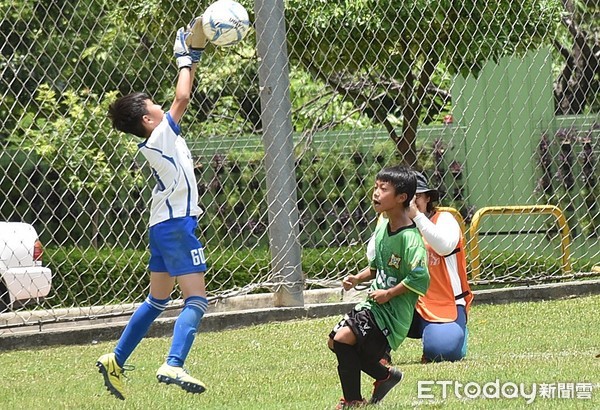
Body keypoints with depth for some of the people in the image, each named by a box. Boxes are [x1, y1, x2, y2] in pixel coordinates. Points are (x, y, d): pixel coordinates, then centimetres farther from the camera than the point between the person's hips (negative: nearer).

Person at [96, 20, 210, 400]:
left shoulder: (153, 142, 11)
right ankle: (174, 366, -30)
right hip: (177, 225, -9)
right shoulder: (162, 136, -12)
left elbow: (182, 100, 19)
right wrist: (186, 61, -3)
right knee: (196, 299, -14)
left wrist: (193, 60, 16)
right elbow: (182, 98, -18)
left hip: (163, 226, 9)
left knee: (157, 300, 19)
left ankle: (116, 361, 21)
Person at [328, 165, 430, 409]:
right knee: (335, 341, 13)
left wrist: (389, 294, -20)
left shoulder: (409, 237, -20)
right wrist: (358, 279, 4)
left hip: (394, 310, -10)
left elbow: (419, 278, -26)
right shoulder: (382, 229, 7)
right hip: (374, 305, 10)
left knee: (344, 338, -21)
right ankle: (386, 376, 24)